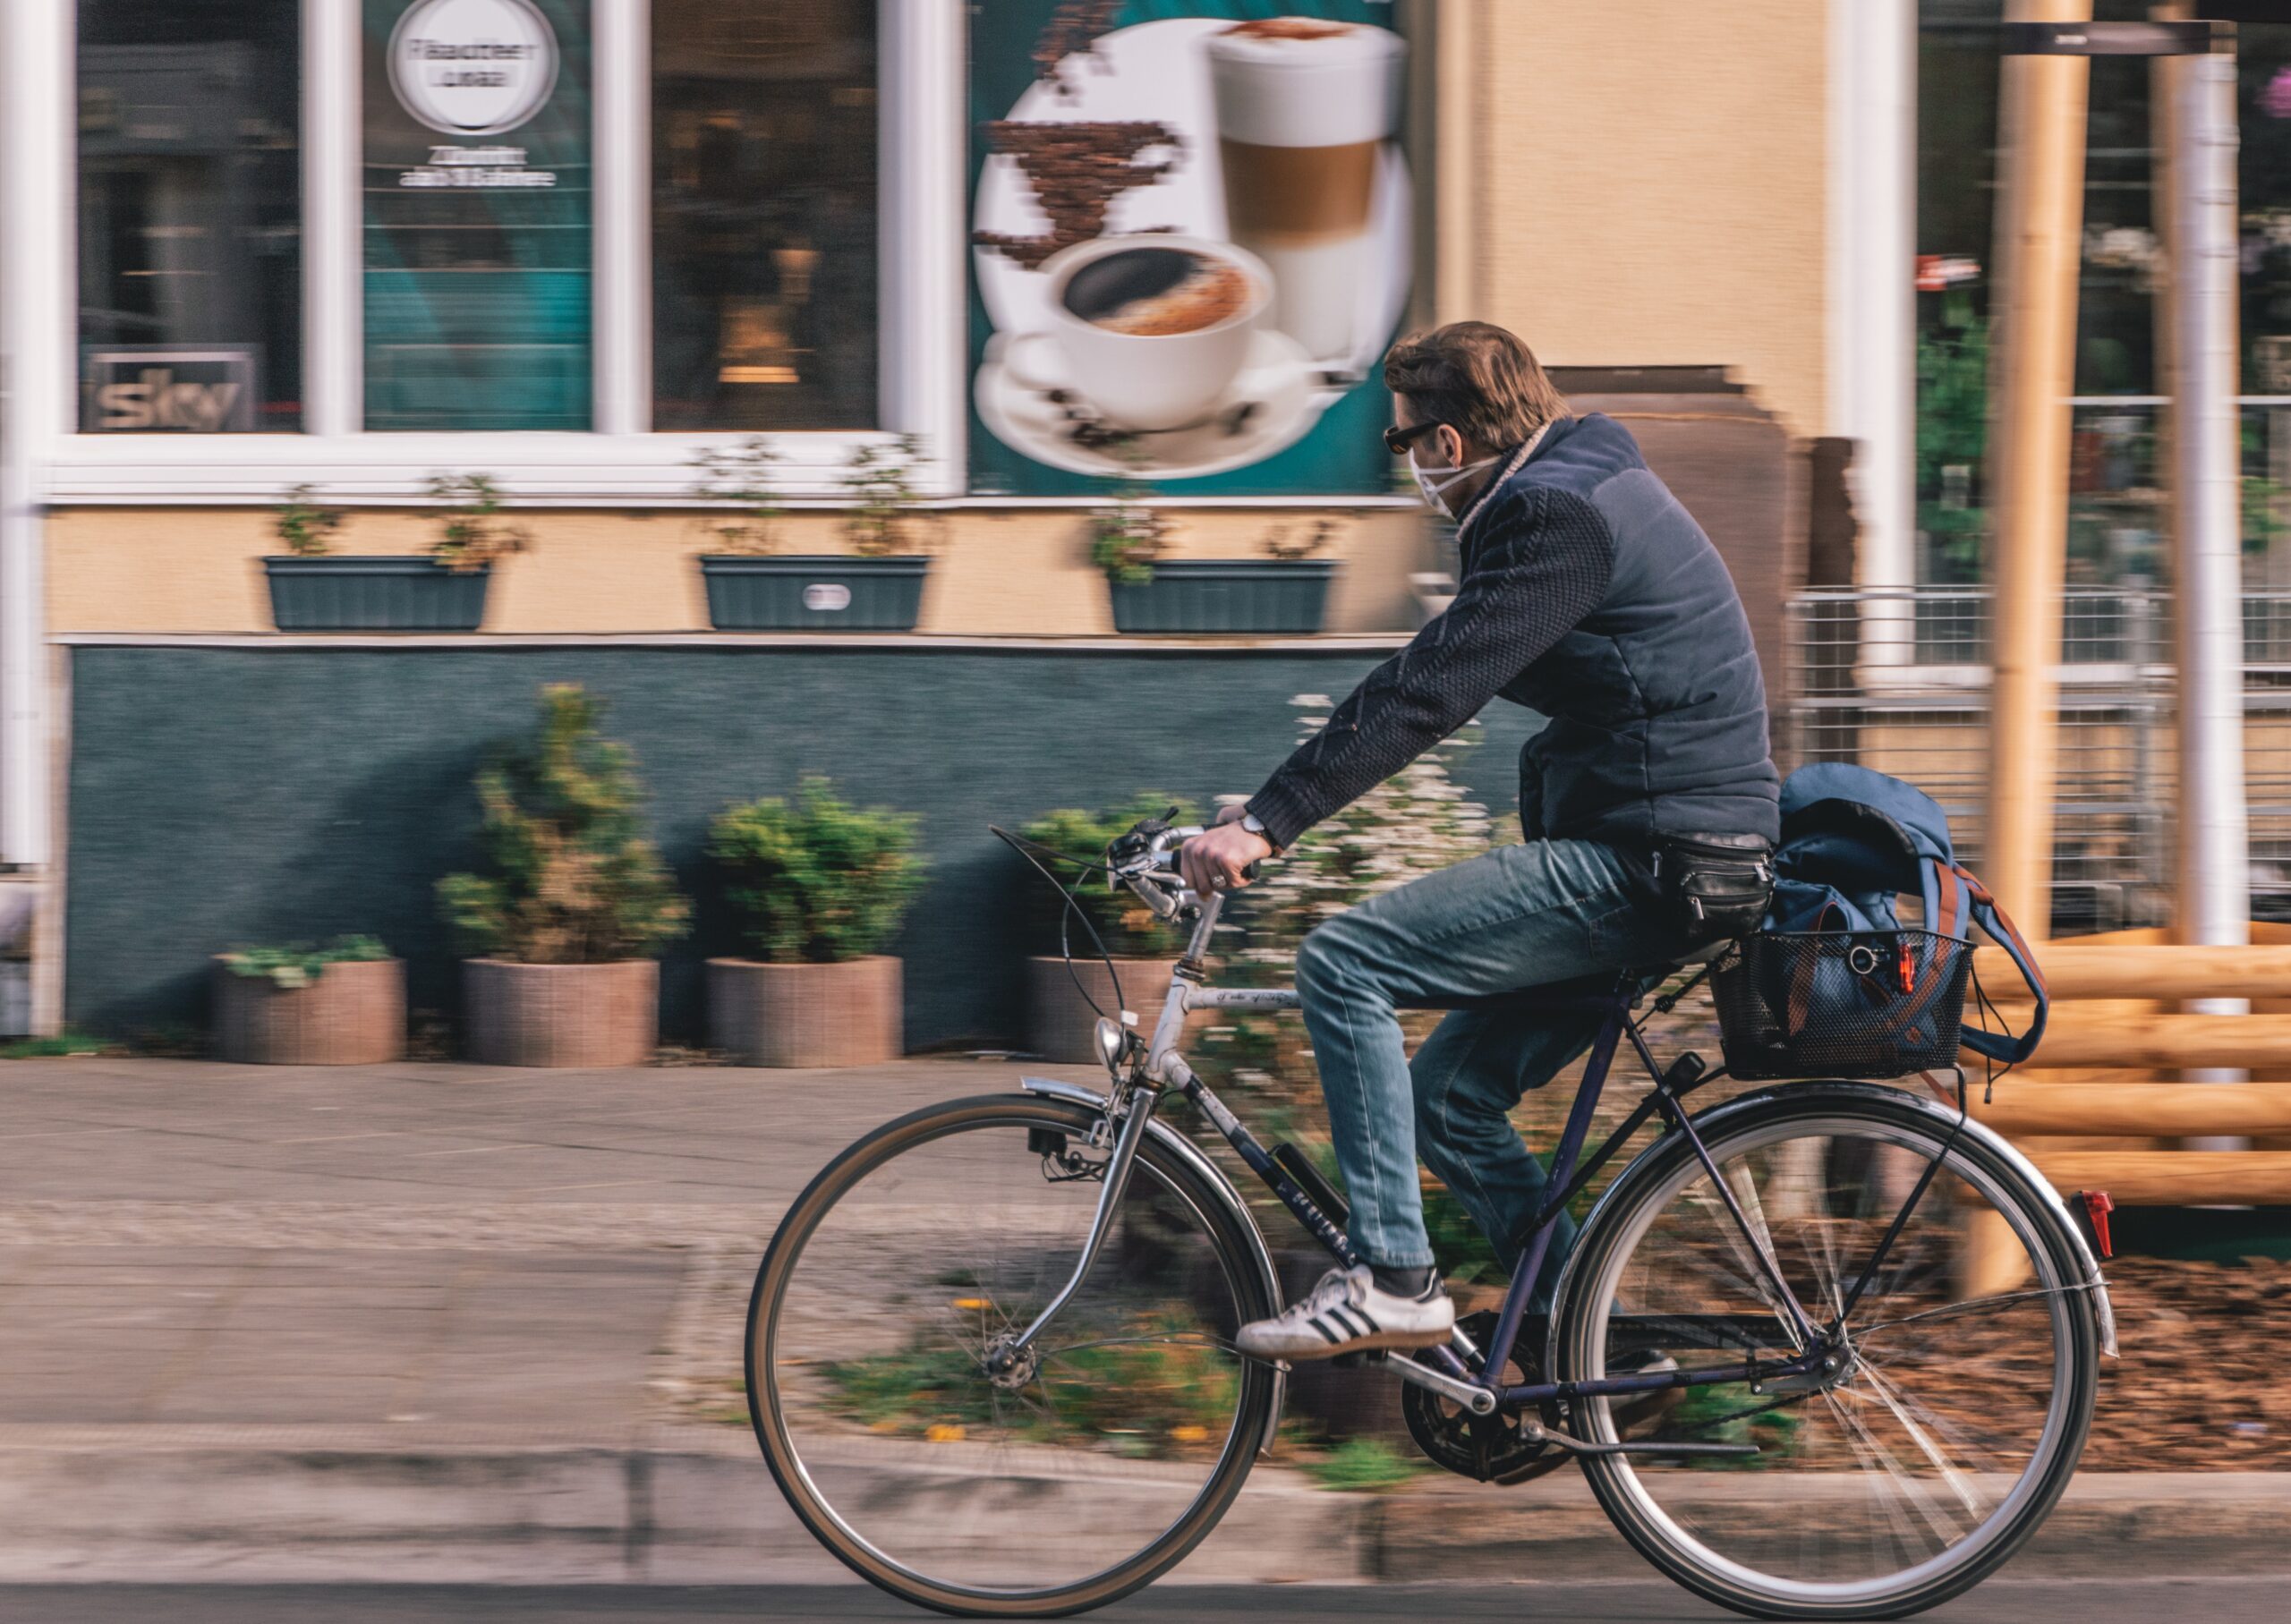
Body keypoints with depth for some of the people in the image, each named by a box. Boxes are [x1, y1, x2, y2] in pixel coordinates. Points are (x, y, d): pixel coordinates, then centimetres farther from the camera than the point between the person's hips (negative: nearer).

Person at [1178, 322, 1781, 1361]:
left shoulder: (1559, 516, -15)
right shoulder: (1580, 491, 18)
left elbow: (1427, 692, -24)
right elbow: (1435, 683, 24)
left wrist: (1269, 822, -26)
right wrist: (1277, 803, 23)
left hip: (1647, 861, -10)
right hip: (1655, 858, 10)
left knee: (1344, 965, -15)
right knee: (1448, 1093, 13)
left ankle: (1390, 1278, -13)